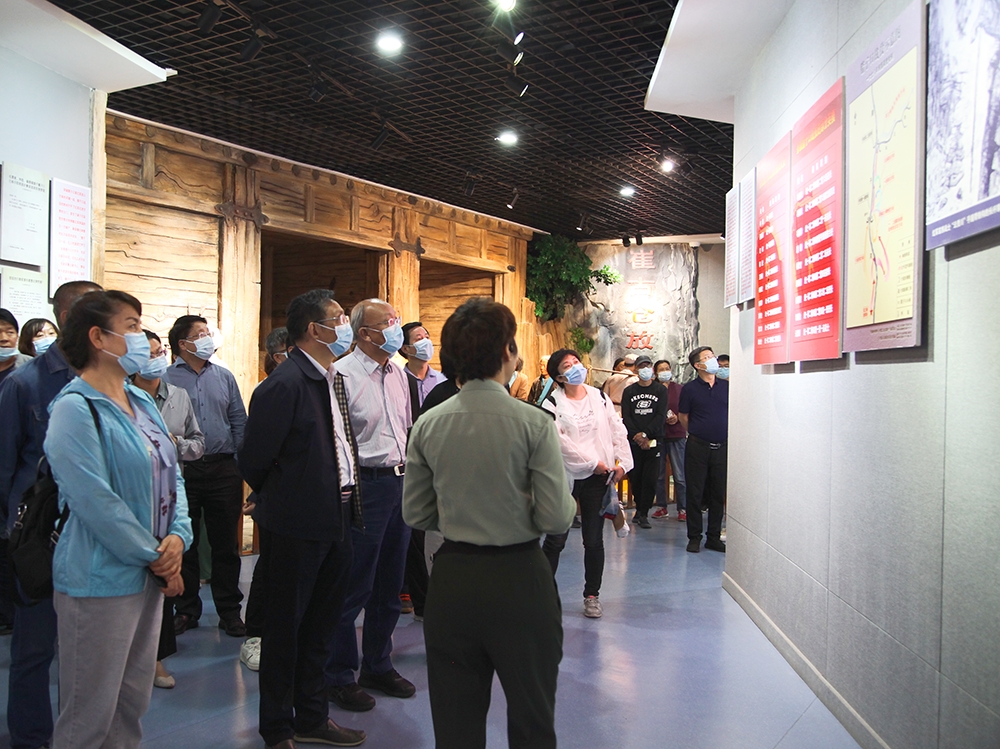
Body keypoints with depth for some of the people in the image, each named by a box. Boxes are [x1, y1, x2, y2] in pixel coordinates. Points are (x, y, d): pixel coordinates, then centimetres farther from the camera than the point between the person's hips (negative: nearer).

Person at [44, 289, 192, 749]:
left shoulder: (141, 401, 10)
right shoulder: (75, 409, -16)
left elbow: (170, 473, 11)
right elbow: (96, 501, -21)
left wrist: (178, 537, -5)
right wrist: (155, 557, -14)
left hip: (149, 574, 8)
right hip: (101, 581, -8)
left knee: (134, 700, 18)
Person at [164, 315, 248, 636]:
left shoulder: (224, 377, 9)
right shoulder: (165, 379, -1)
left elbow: (239, 422, 9)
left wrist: (241, 462, 1)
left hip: (223, 468, 2)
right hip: (183, 471, -2)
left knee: (225, 543, 7)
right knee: (184, 543, 10)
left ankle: (229, 610, 17)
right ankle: (186, 609, 23)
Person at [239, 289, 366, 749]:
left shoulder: (333, 378, 8)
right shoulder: (284, 384, -19)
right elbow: (253, 460, -14)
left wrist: (344, 500, 9)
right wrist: (280, 498, 2)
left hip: (335, 520, 8)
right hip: (297, 524, -8)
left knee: (321, 623, 19)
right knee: (286, 625, 9)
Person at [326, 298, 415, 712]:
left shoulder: (397, 373, 11)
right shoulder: (343, 374, -13)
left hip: (400, 481, 8)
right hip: (365, 484, -8)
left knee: (389, 585, 17)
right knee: (353, 587, 3)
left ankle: (378, 665, 33)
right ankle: (340, 676, 20)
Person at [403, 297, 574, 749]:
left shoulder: (428, 424, -3)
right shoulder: (534, 423, -14)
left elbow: (416, 515, 3)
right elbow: (556, 519, -14)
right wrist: (569, 502, 7)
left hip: (451, 579, 3)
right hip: (518, 578, -3)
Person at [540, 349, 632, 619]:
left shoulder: (600, 398, 9)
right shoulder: (552, 404, -6)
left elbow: (618, 431, 9)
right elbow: (560, 442, -16)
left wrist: (623, 463, -2)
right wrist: (593, 462, -16)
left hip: (598, 477, 4)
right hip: (566, 476, -3)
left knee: (594, 540, 10)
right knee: (555, 540, 0)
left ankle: (592, 595, 23)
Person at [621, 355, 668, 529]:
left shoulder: (660, 390, 5)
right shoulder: (629, 391, 8)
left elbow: (661, 416, -5)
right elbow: (626, 417, 1)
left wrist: (645, 434, -14)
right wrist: (638, 437, -11)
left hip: (653, 441, -1)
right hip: (633, 442, 1)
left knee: (650, 478, -5)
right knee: (634, 477, 5)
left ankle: (643, 514, 4)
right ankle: (640, 509, 23)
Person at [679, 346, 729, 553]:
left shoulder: (726, 386, 5)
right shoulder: (690, 388, -3)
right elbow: (683, 417, 5)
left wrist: (724, 434, 12)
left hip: (722, 447, 3)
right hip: (698, 448, -3)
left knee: (718, 494, 8)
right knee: (695, 494, 2)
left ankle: (714, 537, 19)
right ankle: (694, 537, 12)